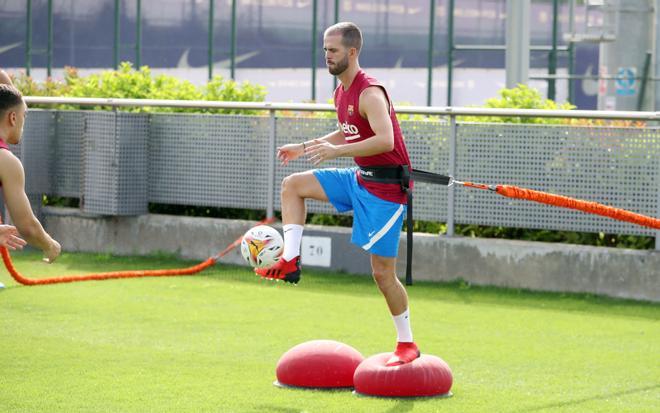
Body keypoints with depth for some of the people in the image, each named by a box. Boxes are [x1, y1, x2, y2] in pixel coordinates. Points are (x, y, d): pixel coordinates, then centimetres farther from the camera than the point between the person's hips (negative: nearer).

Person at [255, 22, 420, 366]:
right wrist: (304, 147, 21)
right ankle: (290, 261, 2)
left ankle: (407, 344, 6)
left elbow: (385, 140, -35)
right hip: (359, 179, 9)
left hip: (386, 188, -9)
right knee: (292, 185, 7)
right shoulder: (341, 92, 9)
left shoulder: (370, 93, -21)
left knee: (382, 271, -7)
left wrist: (336, 151, -39)